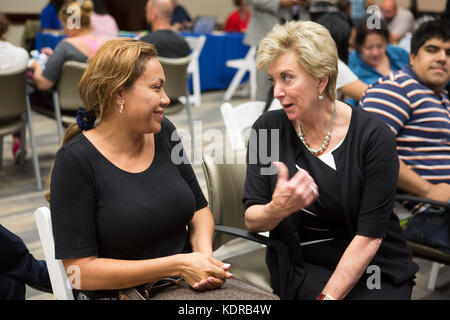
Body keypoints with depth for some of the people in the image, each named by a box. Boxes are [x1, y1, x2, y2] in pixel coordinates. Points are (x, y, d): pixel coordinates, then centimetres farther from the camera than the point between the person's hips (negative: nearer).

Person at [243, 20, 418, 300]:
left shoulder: (374, 136, -10)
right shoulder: (267, 129, -3)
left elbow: (370, 235, -12)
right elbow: (251, 220, -3)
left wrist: (329, 295, -19)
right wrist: (278, 209, -26)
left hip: (375, 268, 1)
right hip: (300, 266, 0)